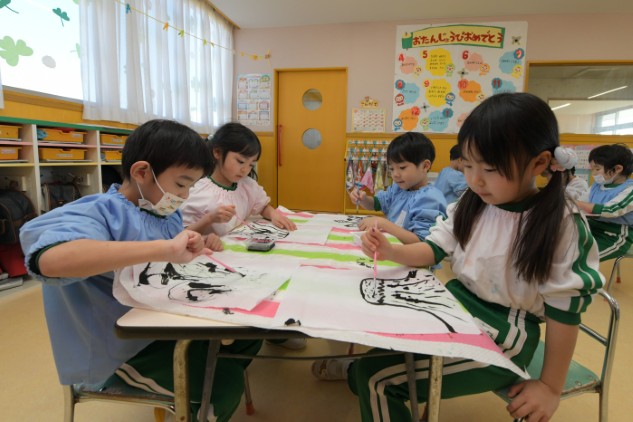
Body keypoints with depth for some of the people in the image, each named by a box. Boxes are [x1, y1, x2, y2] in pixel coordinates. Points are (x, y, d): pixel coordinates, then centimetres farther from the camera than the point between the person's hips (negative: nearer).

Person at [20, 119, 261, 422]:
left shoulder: (165, 212, 2)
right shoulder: (100, 212, -23)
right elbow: (47, 260, -45)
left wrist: (200, 242, -2)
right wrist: (165, 248, -48)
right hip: (121, 350, -8)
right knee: (227, 383, -15)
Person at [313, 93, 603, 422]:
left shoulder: (562, 226, -18)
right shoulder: (471, 203, -2)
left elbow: (564, 310, -12)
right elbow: (434, 249, 3)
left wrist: (550, 386, -5)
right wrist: (391, 252, -17)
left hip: (505, 334, -6)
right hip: (457, 304, 6)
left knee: (380, 378, -19)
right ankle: (358, 369, 36)